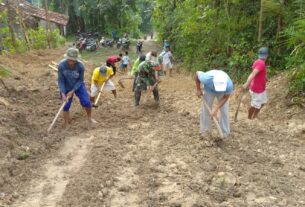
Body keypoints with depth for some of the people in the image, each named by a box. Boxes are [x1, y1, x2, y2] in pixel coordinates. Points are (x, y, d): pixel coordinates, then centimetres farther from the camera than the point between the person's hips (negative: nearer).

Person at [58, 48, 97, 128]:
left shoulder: (80, 66, -28)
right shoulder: (61, 65, -28)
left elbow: (80, 80, -16)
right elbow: (60, 81, -19)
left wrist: (72, 91, -22)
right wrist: (63, 94, -27)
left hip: (78, 86, 0)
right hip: (66, 87, 0)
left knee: (86, 102, -7)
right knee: (66, 106, 2)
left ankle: (89, 118, 21)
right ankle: (66, 125, 17)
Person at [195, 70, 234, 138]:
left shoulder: (229, 84, -41)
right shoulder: (206, 78, -44)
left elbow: (225, 97, -21)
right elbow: (197, 73, -21)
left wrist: (216, 109, -27)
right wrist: (198, 90, -14)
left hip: (222, 93, 0)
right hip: (209, 90, 0)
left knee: (224, 112, -1)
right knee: (205, 110, 5)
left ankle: (225, 132, 17)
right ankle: (204, 130, 25)